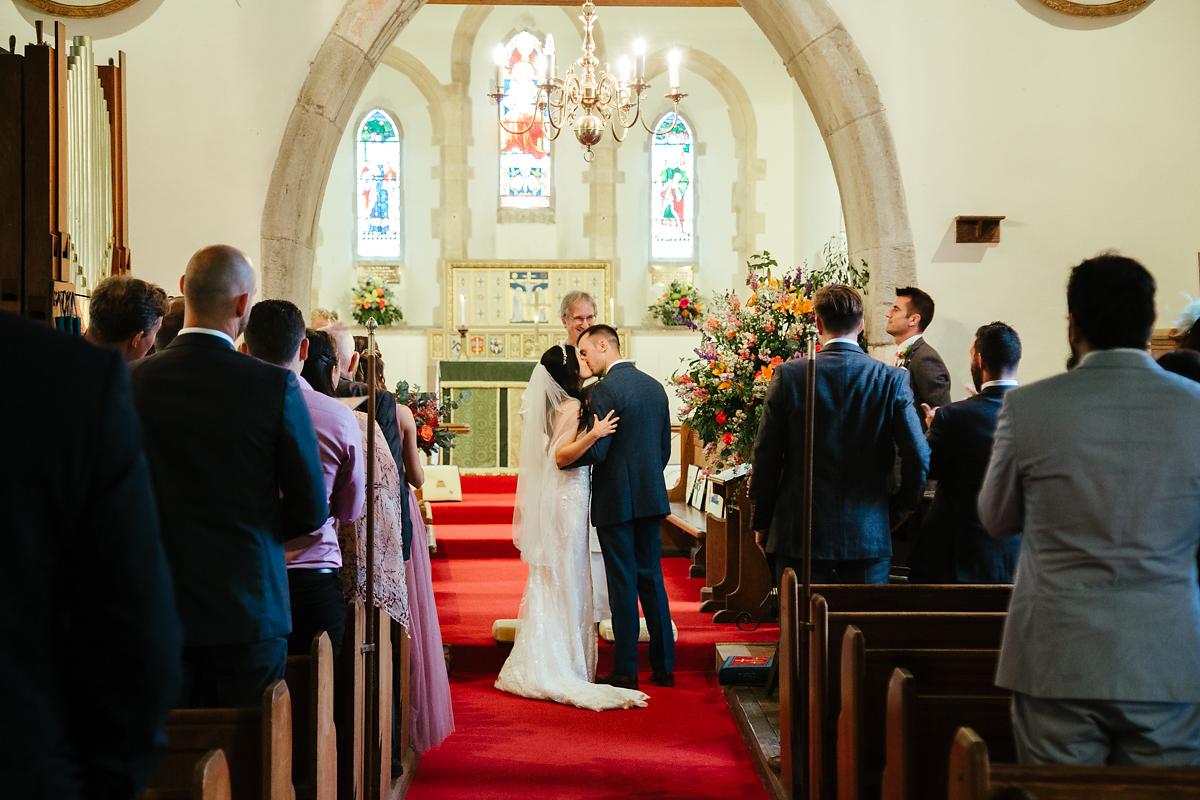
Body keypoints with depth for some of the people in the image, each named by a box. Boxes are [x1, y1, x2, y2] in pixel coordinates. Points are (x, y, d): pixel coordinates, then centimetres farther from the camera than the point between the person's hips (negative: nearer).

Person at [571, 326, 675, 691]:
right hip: (651, 498, 7)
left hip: (616, 501, -7)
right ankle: (664, 666, 17)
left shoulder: (604, 390, -15)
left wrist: (561, 459, -3)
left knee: (622, 584, 0)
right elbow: (664, 446, 13)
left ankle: (626, 670, 6)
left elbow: (596, 452, -19)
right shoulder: (655, 386, 9)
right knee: (652, 579, 13)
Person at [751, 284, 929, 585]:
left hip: (799, 534, 0)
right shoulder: (892, 379, -3)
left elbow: (766, 456, -2)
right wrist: (898, 511, 10)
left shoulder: (789, 375, -4)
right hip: (869, 535, 1)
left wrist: (762, 523, 9)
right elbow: (919, 457, -6)